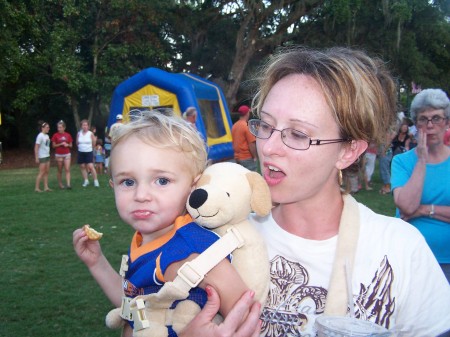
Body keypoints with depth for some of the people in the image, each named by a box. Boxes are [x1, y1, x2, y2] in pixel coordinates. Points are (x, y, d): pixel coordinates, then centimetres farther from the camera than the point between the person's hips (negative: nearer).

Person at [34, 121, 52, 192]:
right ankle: (37, 188, 3)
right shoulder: (40, 136, -15)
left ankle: (46, 187, 10)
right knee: (42, 172, -4)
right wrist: (36, 158, -18)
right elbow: (36, 147, -16)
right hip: (42, 156, -8)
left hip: (47, 156, 8)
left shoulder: (47, 136, 9)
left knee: (47, 172, 7)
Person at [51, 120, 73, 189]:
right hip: (59, 155, -1)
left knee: (67, 169, -8)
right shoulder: (55, 135, -4)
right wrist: (61, 144, -16)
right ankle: (60, 184, 18)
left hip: (67, 154, 1)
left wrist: (67, 145, -12)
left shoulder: (68, 135, 2)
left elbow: (71, 145, 9)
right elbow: (53, 146, -3)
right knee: (60, 170, 7)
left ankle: (68, 184, -14)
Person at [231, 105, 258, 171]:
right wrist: (255, 157, -9)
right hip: (247, 158, -8)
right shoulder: (247, 126, -15)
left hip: (237, 158, 8)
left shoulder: (234, 126, 8)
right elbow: (251, 144, -16)